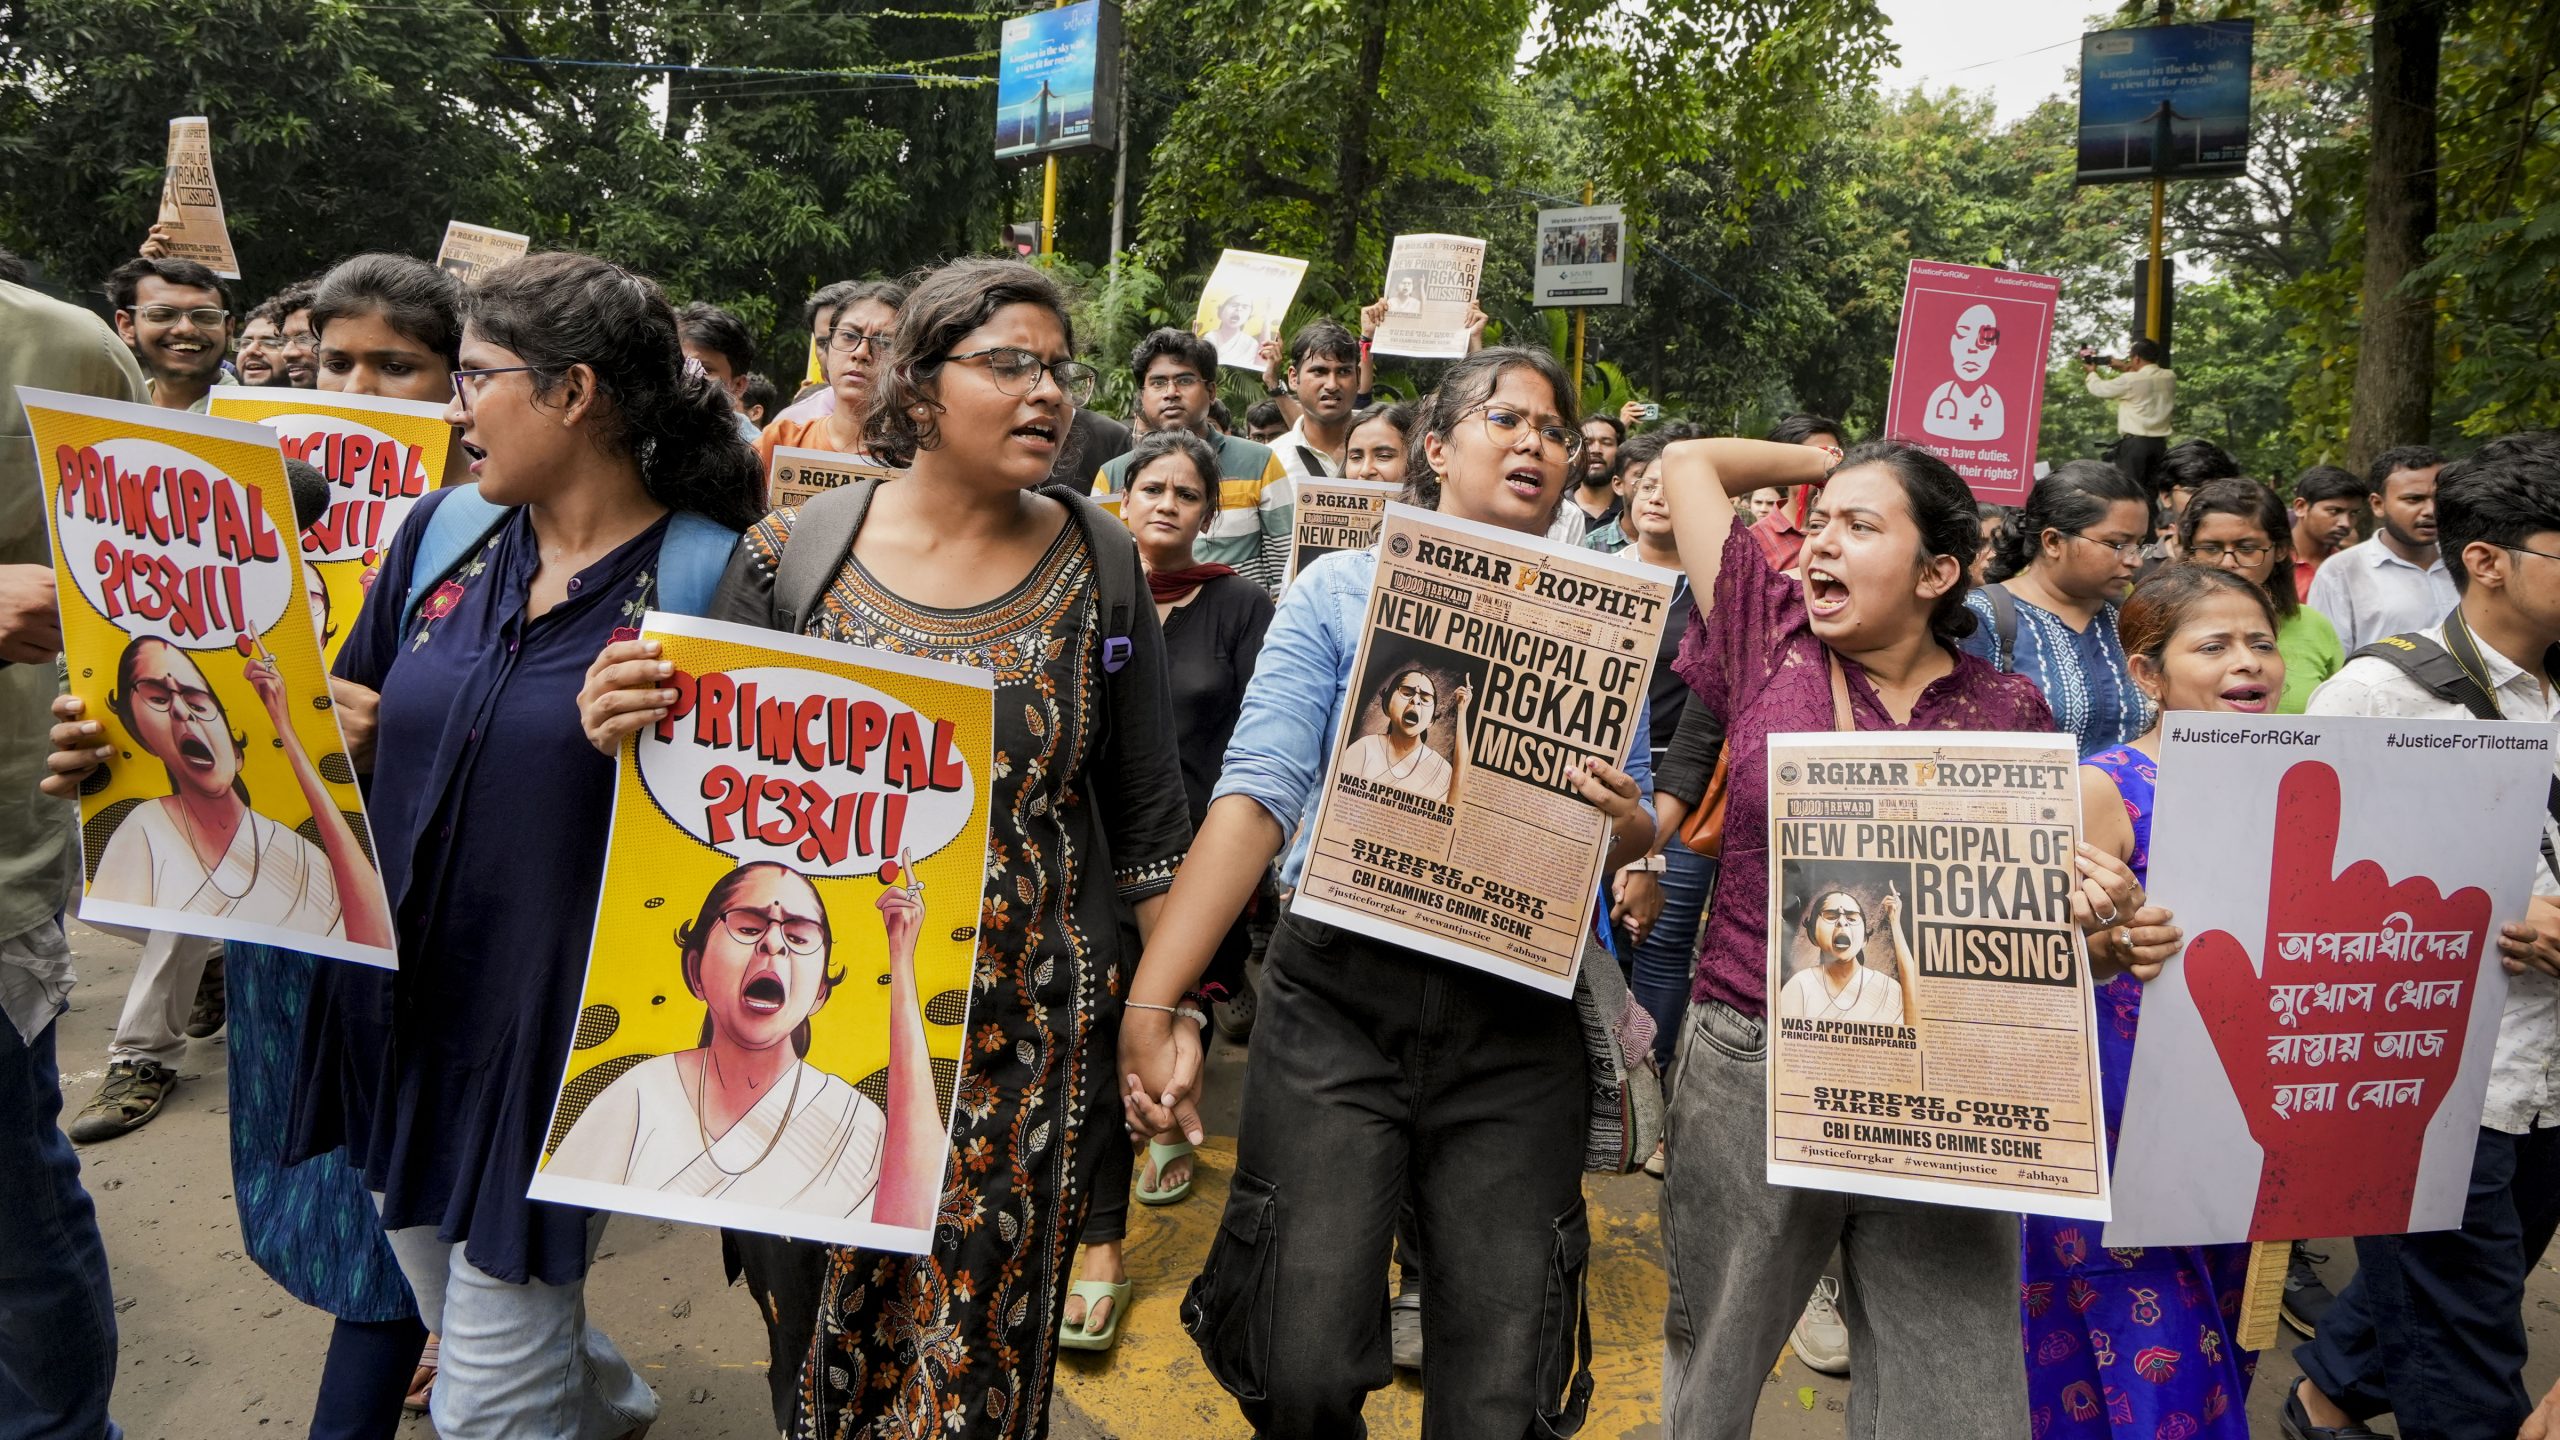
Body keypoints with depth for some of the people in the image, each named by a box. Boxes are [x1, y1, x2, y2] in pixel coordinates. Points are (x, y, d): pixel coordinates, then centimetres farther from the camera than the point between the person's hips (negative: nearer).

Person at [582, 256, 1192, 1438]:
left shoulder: (1097, 566, -1)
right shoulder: (792, 551, -3)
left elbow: (1145, 815, 4)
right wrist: (627, 728, -17)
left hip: (1026, 1037, 0)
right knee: (823, 1333, 15)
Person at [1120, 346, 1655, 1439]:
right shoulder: (1341, 590, 2)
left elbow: (1636, 832, 14)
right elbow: (1258, 793, -9)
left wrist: (1625, 825, -12)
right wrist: (1152, 1005, -19)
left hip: (1514, 1023, 2)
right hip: (1339, 992, -1)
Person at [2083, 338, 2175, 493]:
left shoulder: (2130, 380, -12)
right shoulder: (2170, 377, 6)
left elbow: (2100, 389, 3)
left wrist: (2091, 373, 22)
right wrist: (2127, 370, 26)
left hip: (2134, 442, -6)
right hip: (2160, 442, 6)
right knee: (2153, 490, 7)